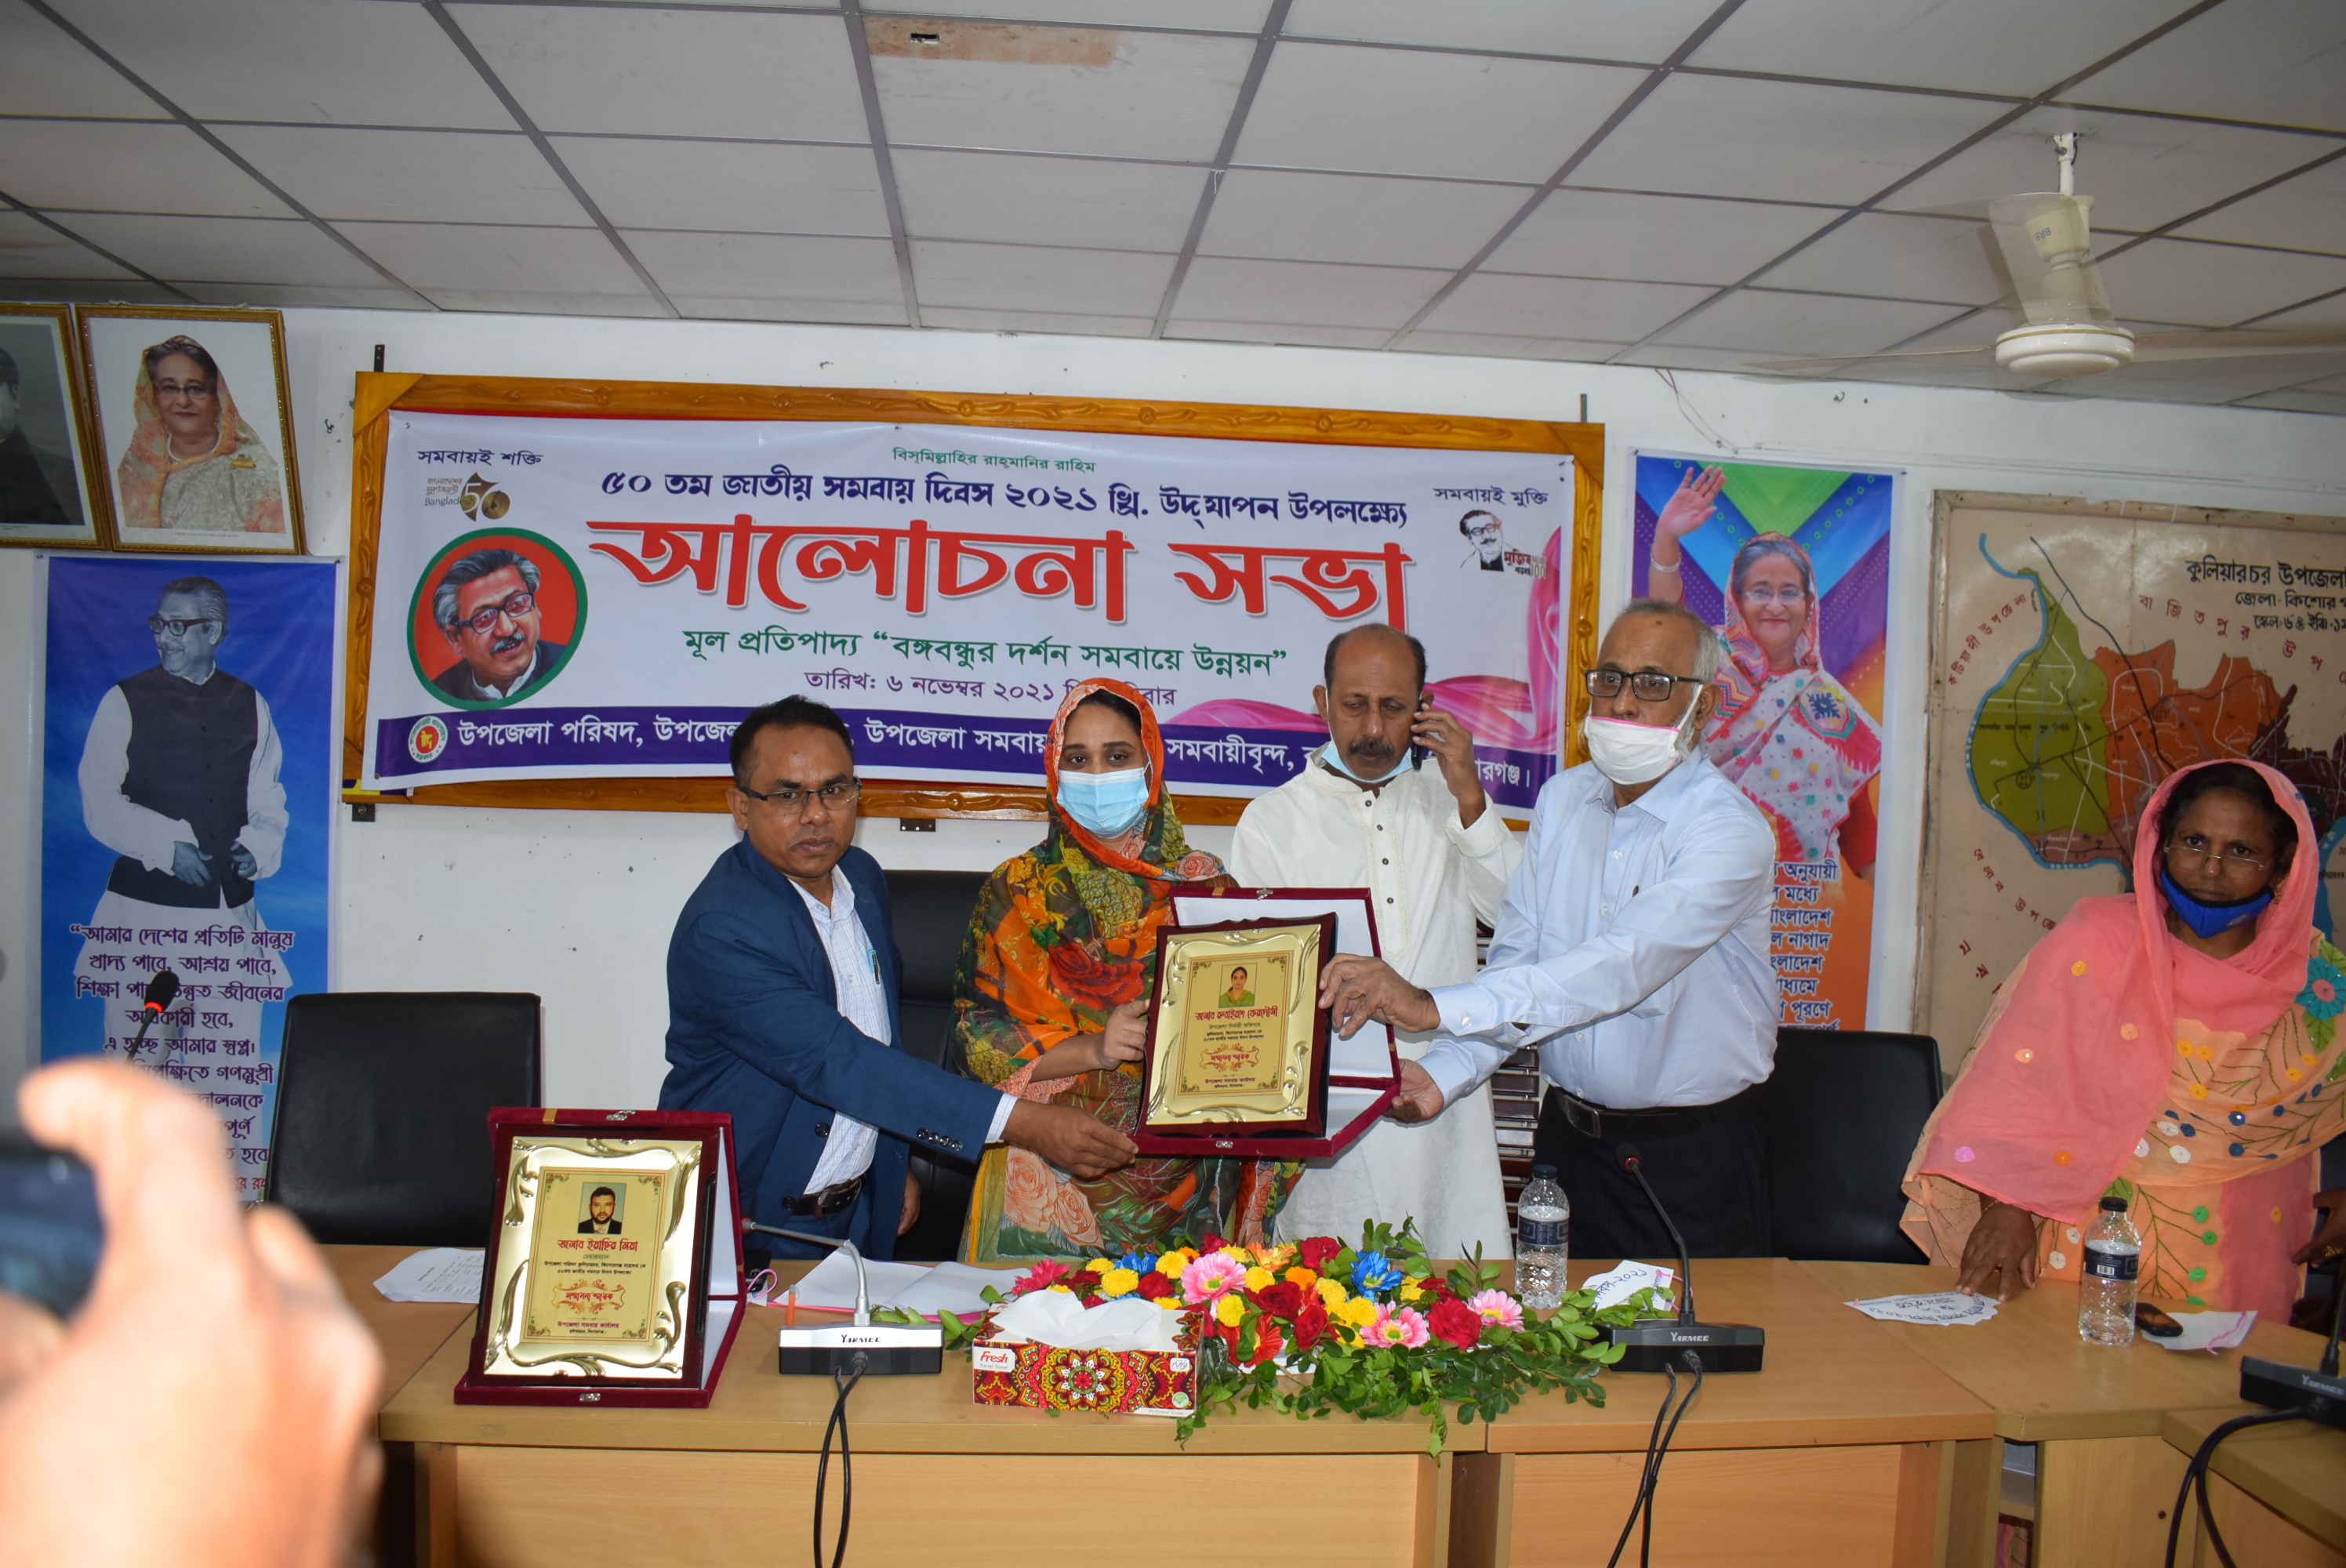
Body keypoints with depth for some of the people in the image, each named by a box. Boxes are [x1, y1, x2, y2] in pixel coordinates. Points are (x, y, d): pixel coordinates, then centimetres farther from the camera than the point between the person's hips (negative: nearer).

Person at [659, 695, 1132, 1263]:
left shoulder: (862, 875, 2)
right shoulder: (720, 932, -25)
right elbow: (839, 1064, -30)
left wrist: (898, 1163, 15)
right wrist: (1022, 1122, -33)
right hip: (747, 1222, -7)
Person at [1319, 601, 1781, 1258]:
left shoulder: (1731, 831, -17)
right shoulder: (1562, 798, 4)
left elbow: (1621, 965, -31)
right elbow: (1515, 960, 1)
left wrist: (1434, 1006, -39)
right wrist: (1442, 1074, -17)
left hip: (1692, 1156, -5)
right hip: (1567, 1136, 5)